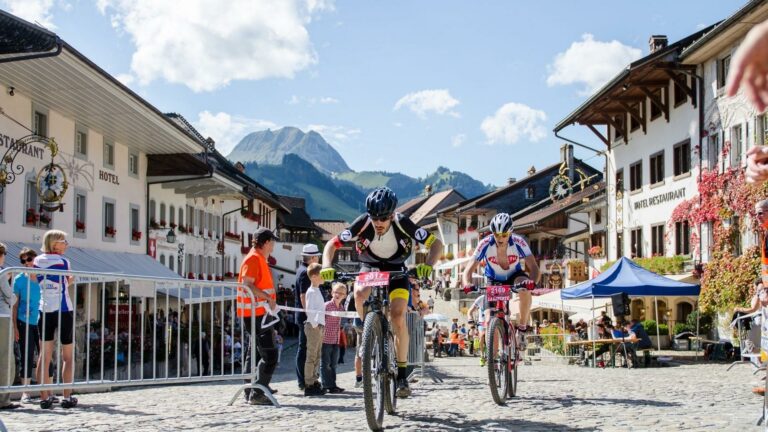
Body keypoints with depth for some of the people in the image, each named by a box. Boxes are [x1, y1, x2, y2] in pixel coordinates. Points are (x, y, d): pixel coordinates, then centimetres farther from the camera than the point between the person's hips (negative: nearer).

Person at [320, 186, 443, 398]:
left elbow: (436, 244, -24)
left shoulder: (403, 224, -27)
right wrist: (327, 266, -37)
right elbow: (332, 244, -19)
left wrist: (428, 266, -42)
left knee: (398, 317, -19)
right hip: (370, 267, 1)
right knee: (360, 294, -34)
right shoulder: (363, 224, -26)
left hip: (396, 270, -1)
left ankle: (402, 374, -8)